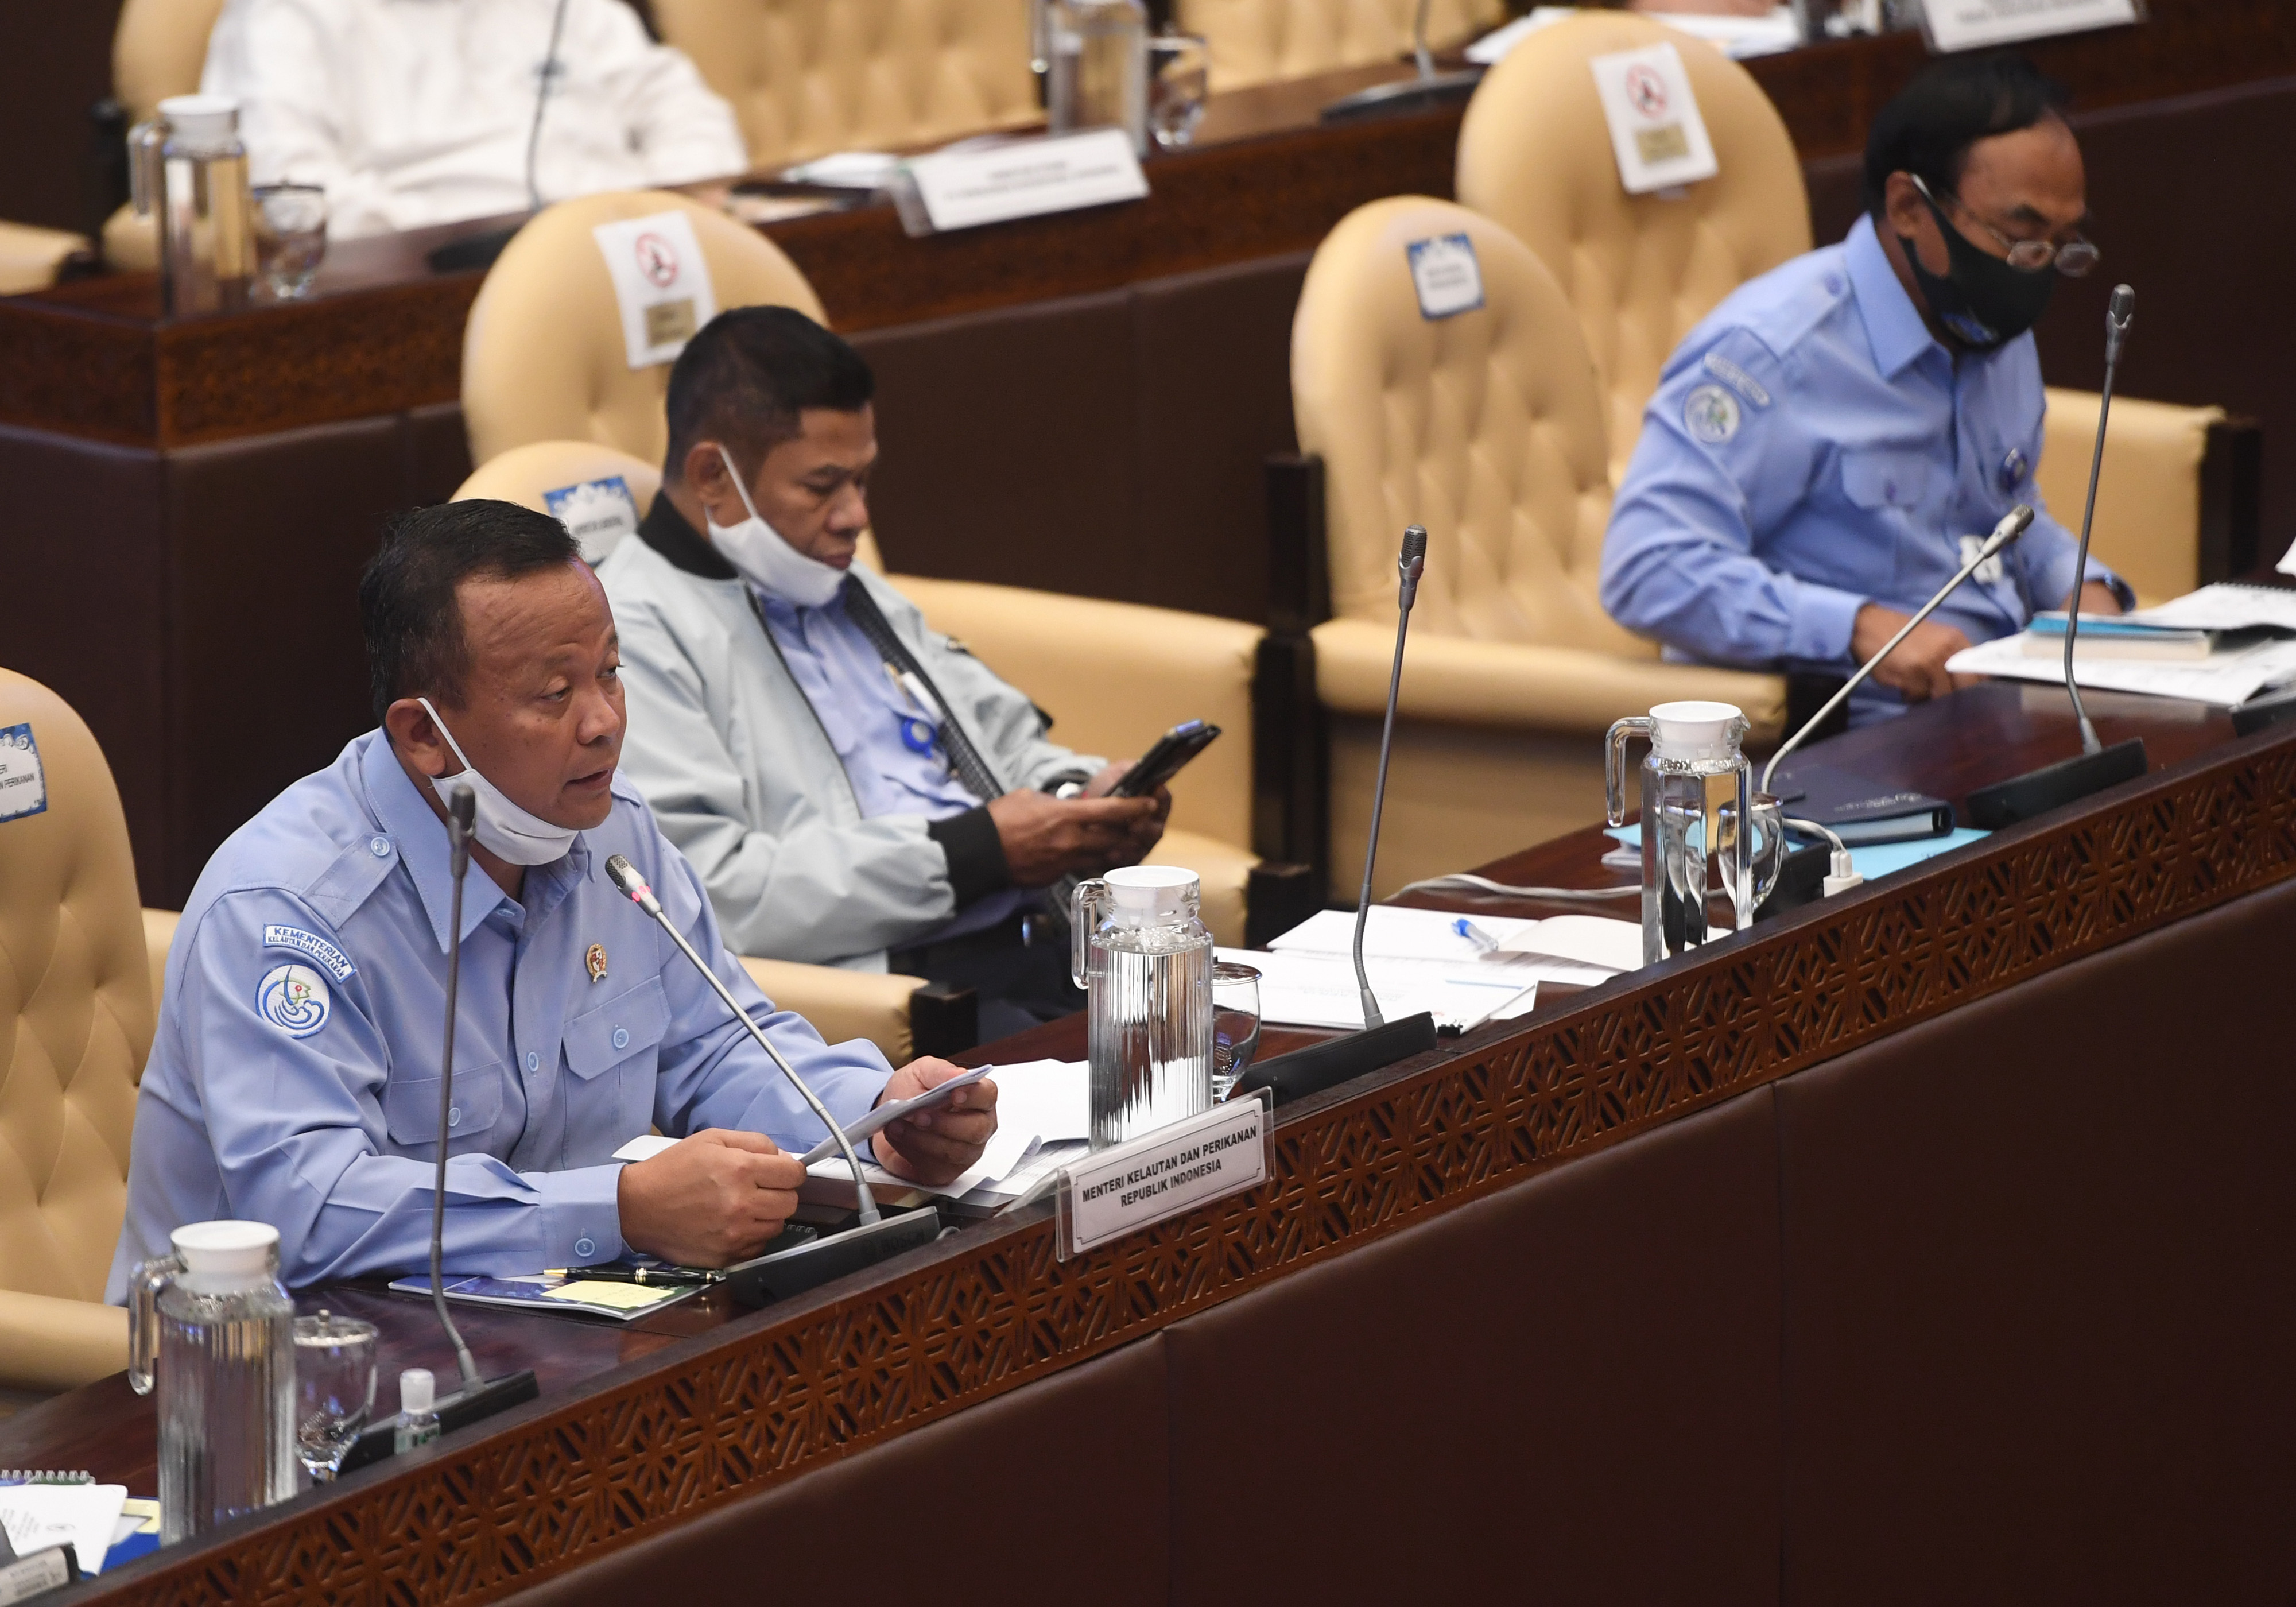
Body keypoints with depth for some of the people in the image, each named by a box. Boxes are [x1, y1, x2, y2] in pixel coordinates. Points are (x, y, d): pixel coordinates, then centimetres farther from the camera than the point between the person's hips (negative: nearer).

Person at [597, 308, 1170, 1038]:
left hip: (1034, 945, 9)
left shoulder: (846, 594, 25)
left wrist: (1080, 795, 7)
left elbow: (1006, 747, 33)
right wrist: (977, 852, -14)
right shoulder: (633, 635, -4)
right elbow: (702, 891, -16)